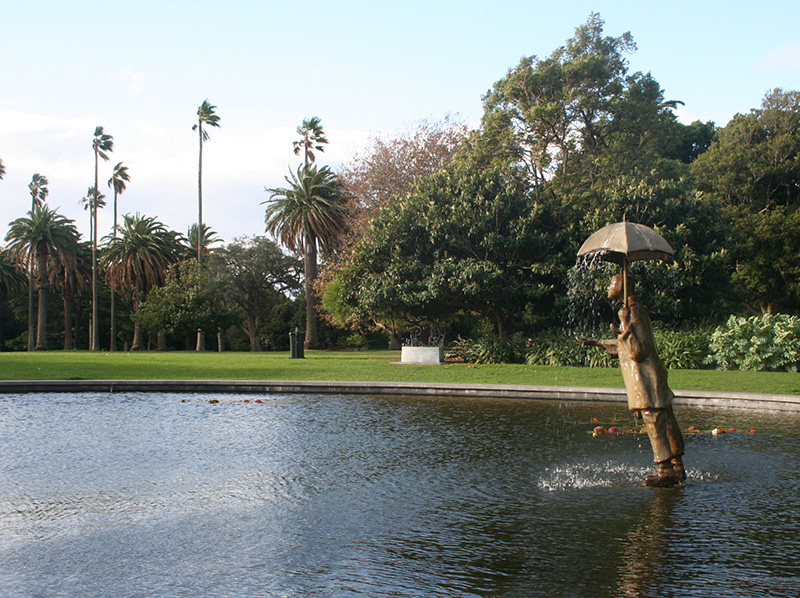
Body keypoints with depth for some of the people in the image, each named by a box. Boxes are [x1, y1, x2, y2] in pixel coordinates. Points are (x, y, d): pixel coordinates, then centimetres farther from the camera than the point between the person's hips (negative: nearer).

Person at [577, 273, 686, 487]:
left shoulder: (634, 314, -15)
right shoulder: (634, 310, 16)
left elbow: (638, 353, -20)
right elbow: (623, 347, 29)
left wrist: (625, 329, -28)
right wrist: (596, 343, 34)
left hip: (645, 378, -10)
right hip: (650, 377, 10)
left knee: (655, 424, -8)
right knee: (666, 423, 11)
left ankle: (666, 471, -5)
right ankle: (677, 468, 15)